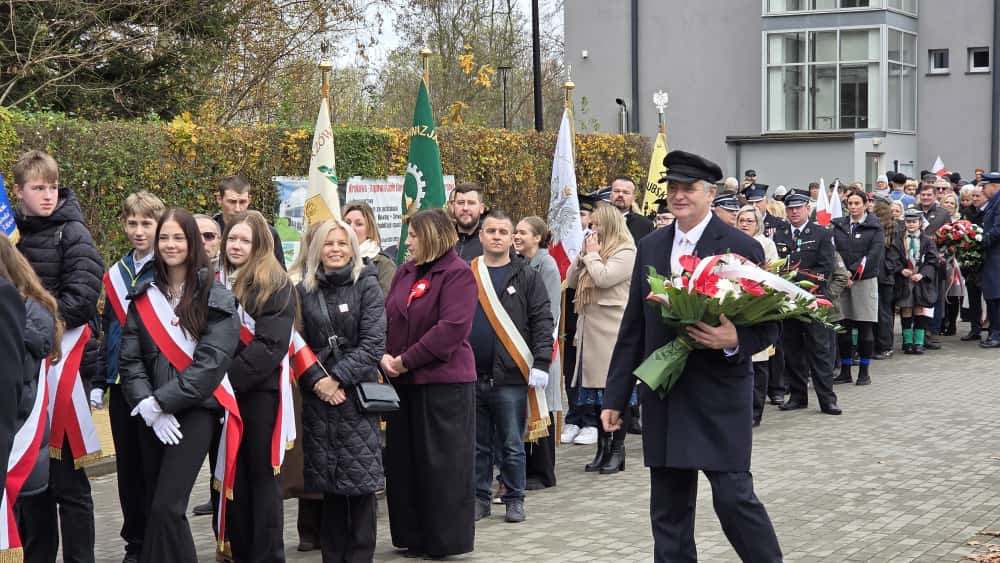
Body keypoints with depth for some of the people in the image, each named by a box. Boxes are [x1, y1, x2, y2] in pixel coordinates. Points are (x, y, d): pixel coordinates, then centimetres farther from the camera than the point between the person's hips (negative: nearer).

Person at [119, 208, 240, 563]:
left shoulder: (215, 298, -2)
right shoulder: (145, 296, 10)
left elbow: (211, 361, -12)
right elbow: (130, 359, 5)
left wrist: (162, 401, -15)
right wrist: (145, 404, -11)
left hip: (193, 410, -4)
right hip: (151, 415, 5)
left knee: (167, 508, -15)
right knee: (154, 508, 8)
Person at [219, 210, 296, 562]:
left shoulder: (276, 286, -5)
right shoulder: (216, 283, 12)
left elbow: (270, 344, -14)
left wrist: (230, 377, -19)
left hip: (260, 391, -5)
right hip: (223, 392, 5)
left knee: (261, 475, 0)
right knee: (233, 476, 9)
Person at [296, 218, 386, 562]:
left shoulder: (367, 285, 1)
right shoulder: (305, 290, 9)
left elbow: (373, 343, -7)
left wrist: (338, 378, -14)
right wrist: (315, 380, -10)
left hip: (357, 393, -3)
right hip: (318, 396, 3)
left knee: (360, 480, -5)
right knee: (329, 483, 6)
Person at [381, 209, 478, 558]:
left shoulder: (457, 274, -11)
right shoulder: (405, 272, 13)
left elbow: (452, 328, -21)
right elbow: (387, 317, 12)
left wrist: (406, 360, -18)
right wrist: (384, 355, -8)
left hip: (444, 383, -7)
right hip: (404, 382, 8)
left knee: (442, 462, 0)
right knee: (404, 460, 11)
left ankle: (445, 539, 12)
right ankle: (413, 535, 23)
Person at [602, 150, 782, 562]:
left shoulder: (741, 247, -6)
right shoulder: (651, 247, 8)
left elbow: (768, 326, -4)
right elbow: (633, 328, 11)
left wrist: (735, 340, -26)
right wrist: (615, 396, 9)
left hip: (720, 396, -5)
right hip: (663, 397, 5)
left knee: (734, 498, -6)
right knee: (668, 509, 10)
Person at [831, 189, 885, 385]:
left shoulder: (874, 227, 1)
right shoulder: (838, 226, 12)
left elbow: (874, 255, -9)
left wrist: (853, 274, -14)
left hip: (865, 280, -3)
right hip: (841, 281, 3)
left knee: (865, 328, 0)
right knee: (843, 327, 3)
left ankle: (864, 371, 7)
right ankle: (845, 371, 10)